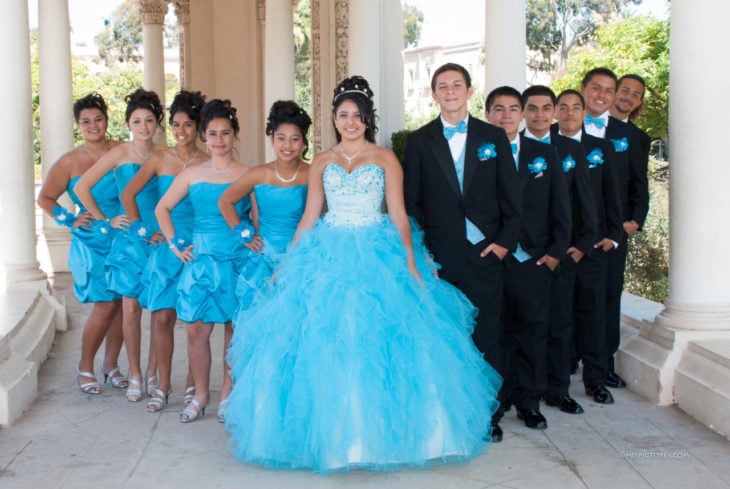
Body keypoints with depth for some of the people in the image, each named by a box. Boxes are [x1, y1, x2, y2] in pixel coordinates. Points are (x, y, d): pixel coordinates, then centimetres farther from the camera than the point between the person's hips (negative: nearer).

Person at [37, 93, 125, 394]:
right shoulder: (70, 162, 1)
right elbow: (45, 198, 9)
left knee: (122, 303, 5)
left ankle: (111, 364, 21)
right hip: (92, 243, -2)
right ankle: (85, 368, 11)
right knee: (105, 305, -7)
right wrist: (69, 220, -1)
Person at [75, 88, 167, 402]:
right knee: (131, 308, 1)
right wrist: (105, 220, 1)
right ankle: (135, 375, 14)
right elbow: (82, 188, 1)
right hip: (130, 238, -1)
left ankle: (152, 372, 17)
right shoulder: (119, 154, 0)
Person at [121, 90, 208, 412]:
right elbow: (128, 194, 3)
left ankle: (192, 384, 16)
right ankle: (162, 386, 10)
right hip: (165, 244, 1)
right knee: (162, 316, -2)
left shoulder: (208, 163, 1)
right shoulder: (159, 159, 5)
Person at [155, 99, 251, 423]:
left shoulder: (247, 175, 1)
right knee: (197, 329, 0)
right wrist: (174, 243, 8)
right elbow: (162, 208, 16)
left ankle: (227, 394, 19)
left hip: (237, 259, -2)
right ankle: (200, 396, 15)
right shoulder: (193, 174, 7)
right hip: (200, 259, 2)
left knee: (233, 328, 5)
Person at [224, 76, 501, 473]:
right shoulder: (321, 162, 12)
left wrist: (412, 265, -9)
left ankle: (376, 431, 8)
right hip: (328, 257, 2)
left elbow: (399, 216, 1)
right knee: (323, 346, -4)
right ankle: (330, 434, 9)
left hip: (377, 257, -2)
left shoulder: (385, 159, 6)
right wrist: (287, 263, 6)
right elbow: (309, 217, 12)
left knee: (378, 344, -6)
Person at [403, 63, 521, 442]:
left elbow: (511, 198, 7)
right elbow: (411, 202, 6)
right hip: (439, 255, 0)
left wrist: (504, 242, -3)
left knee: (487, 336, 4)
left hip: (485, 251, 1)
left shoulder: (493, 137, 9)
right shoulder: (419, 141, 7)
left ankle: (488, 416, 16)